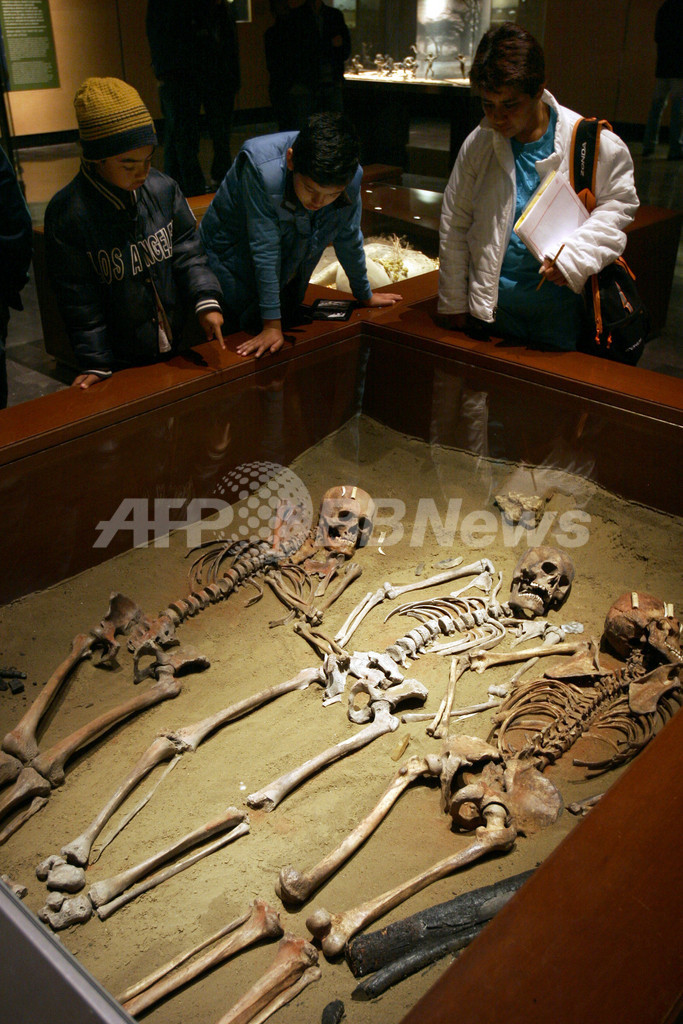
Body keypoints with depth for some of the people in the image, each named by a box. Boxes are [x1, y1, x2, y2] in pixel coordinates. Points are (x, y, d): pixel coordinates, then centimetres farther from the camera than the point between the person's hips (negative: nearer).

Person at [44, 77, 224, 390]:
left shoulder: (162, 189, -6)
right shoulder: (66, 212, -18)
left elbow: (186, 250, 4)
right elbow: (78, 298, -13)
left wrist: (206, 300, -10)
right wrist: (95, 363, -12)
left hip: (174, 343, 4)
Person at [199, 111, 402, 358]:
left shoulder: (352, 177, -22)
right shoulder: (261, 168, -37)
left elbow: (348, 238, -4)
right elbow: (265, 250, -32)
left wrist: (365, 295, 10)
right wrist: (271, 324, -28)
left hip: (288, 271, 4)